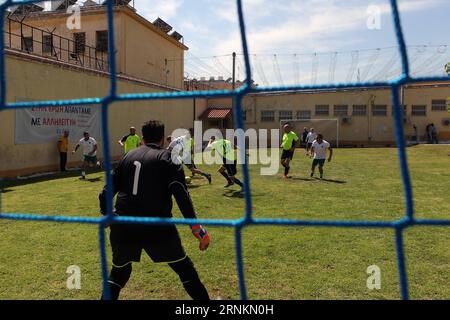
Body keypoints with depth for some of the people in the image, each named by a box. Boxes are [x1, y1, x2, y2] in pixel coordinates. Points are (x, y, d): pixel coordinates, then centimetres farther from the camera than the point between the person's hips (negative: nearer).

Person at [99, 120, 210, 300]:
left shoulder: (128, 156, 14)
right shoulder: (168, 157, 1)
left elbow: (107, 192, 18)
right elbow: (181, 193, -13)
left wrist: (107, 215, 36)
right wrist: (196, 227, -14)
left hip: (123, 227, 4)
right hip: (157, 226, -4)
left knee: (119, 272, 26)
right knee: (186, 270, 11)